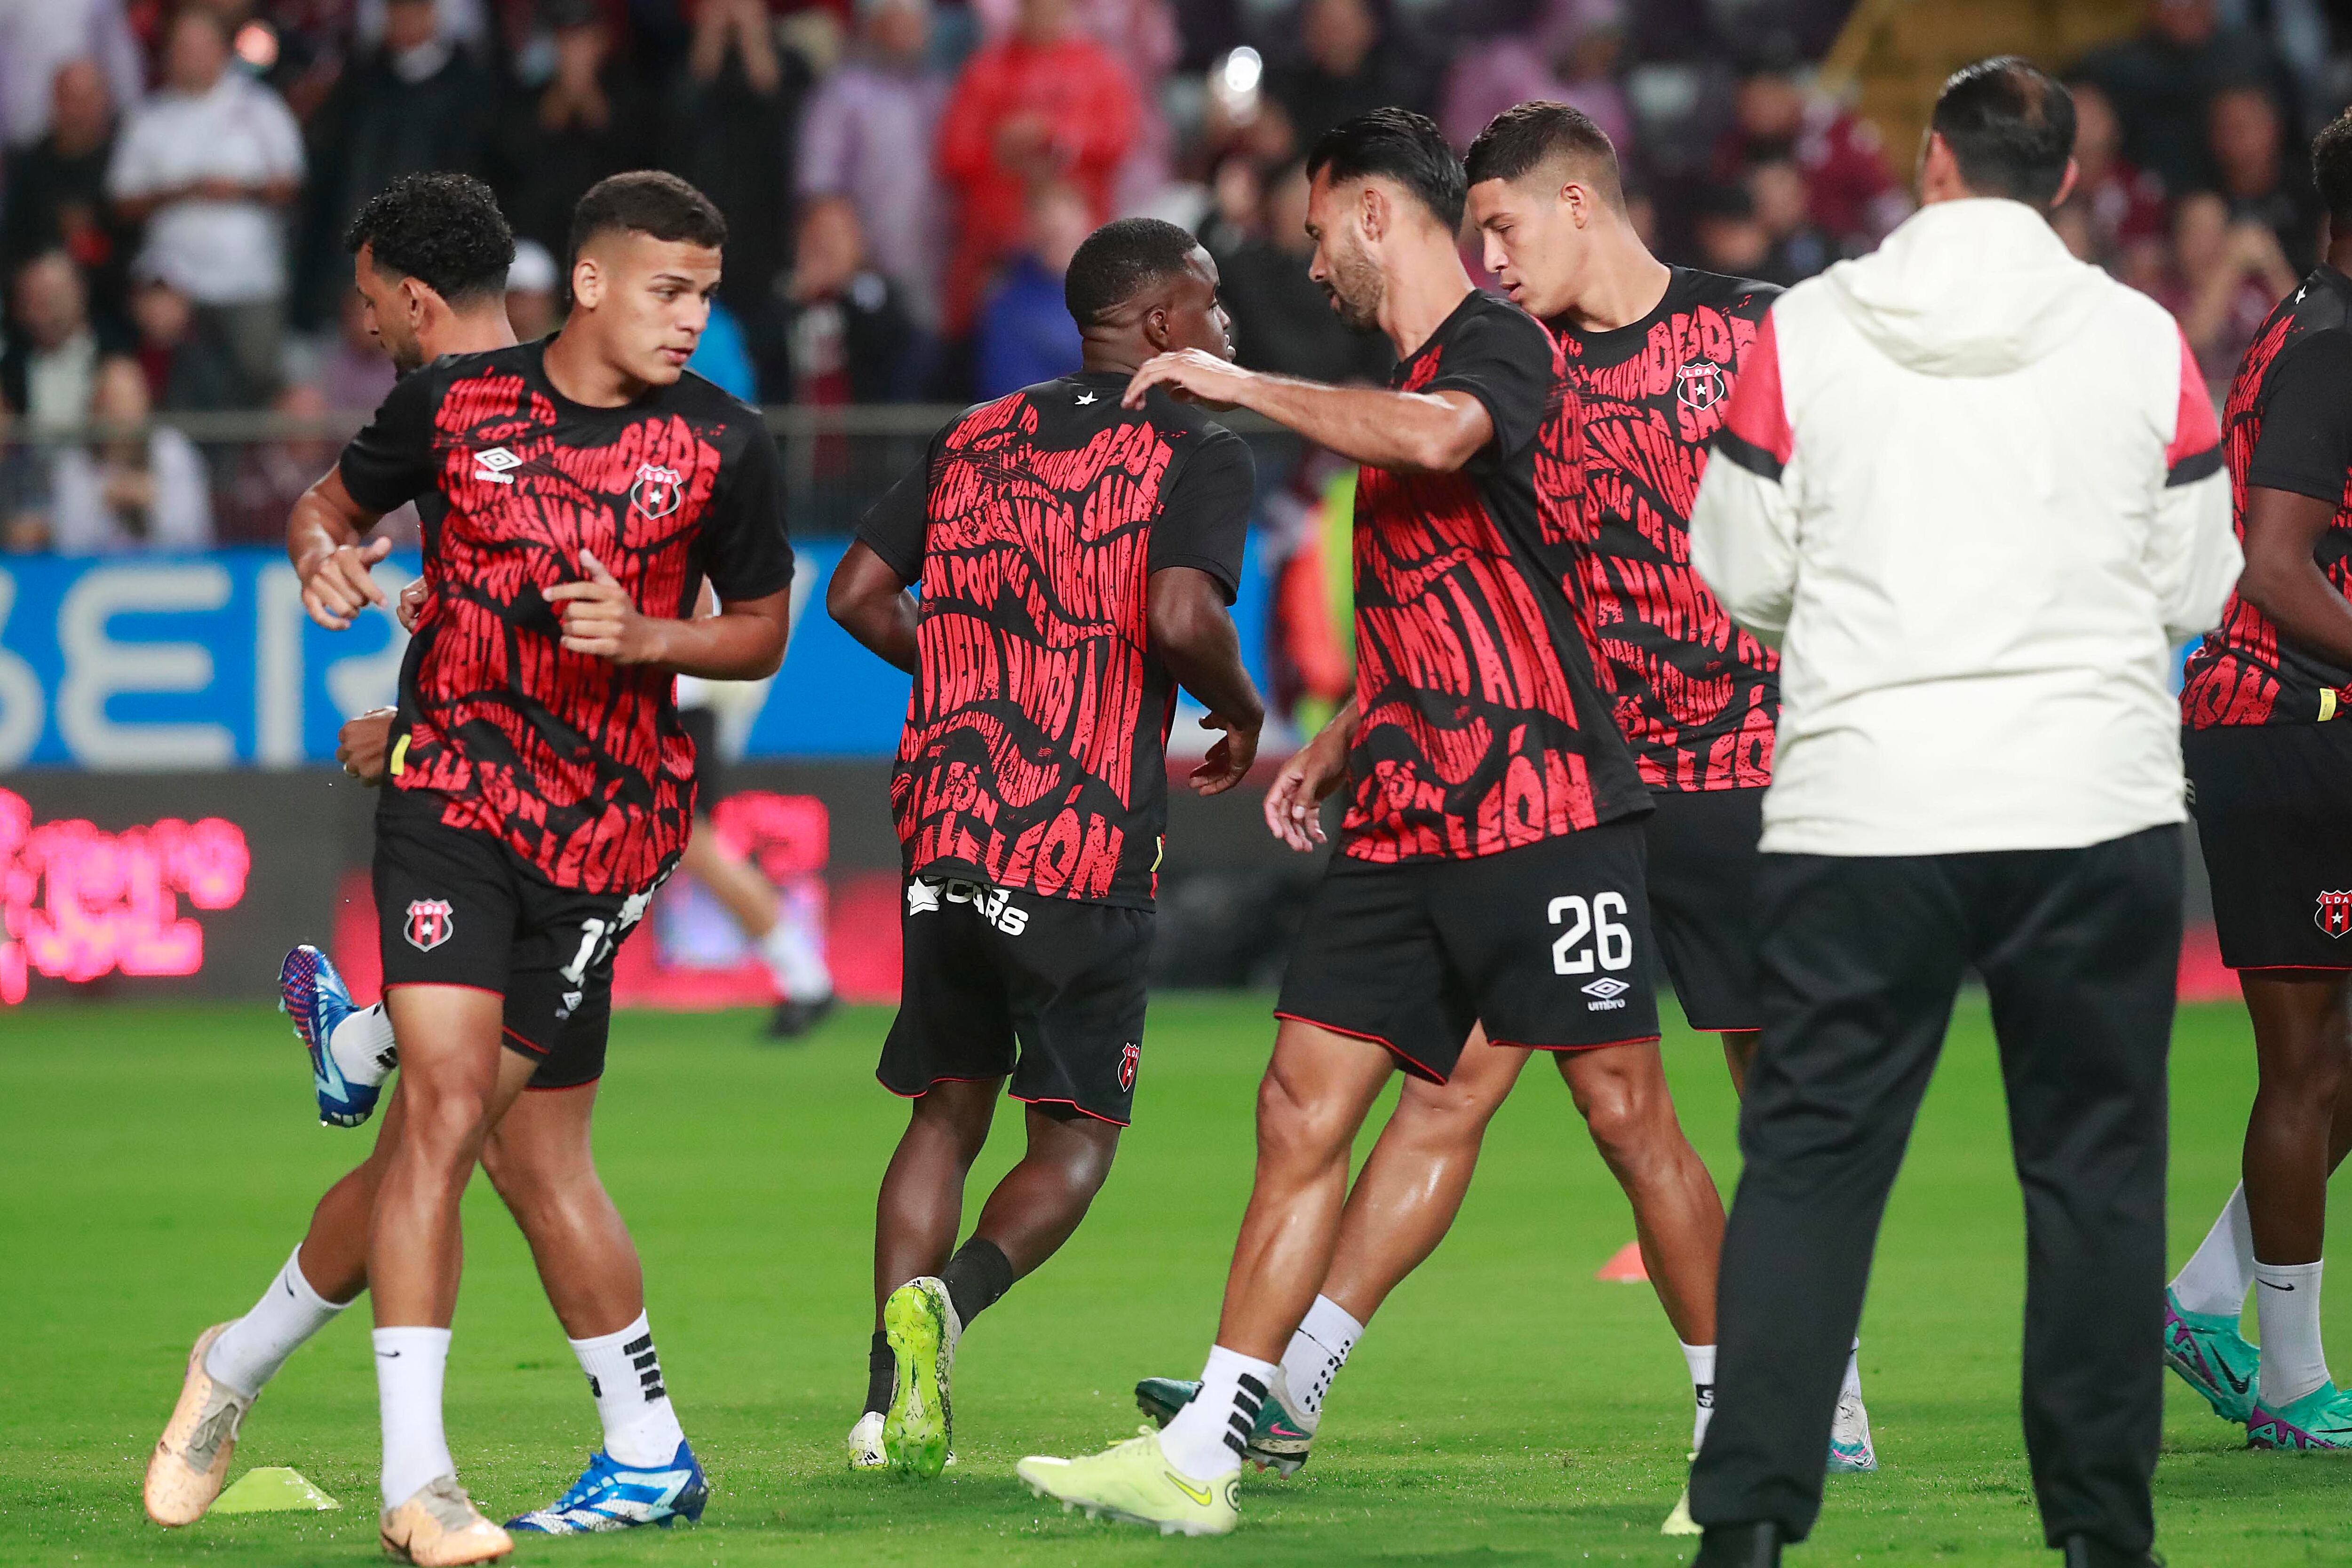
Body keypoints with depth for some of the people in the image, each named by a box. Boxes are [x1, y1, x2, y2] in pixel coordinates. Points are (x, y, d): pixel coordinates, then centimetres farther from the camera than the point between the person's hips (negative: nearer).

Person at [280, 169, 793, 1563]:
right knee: (444, 1107, -15)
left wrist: (645, 637, -10)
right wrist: (325, 552, -8)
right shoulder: (455, 402, -1)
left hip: (610, 822, 2)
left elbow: (763, 633, 10)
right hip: (451, 792, -2)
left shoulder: (725, 445, 0)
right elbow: (334, 502, 15)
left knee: (457, 1120, 6)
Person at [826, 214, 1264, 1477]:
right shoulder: (1196, 453, -4)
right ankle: (946, 1301, -24)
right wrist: (1242, 714, -1)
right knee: (1078, 1134, 3)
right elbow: (1179, 617, -20)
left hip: (946, 825, 5)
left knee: (948, 1111, 14)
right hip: (1090, 850, -5)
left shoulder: (972, 438, 14)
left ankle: (893, 1406, 4)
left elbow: (858, 594, 13)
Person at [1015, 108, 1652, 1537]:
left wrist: (1243, 386, -23)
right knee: (1304, 1106, 2)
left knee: (1628, 1107, -4)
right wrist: (1338, 751, 25)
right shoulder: (1411, 381, 19)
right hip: (1405, 826, 9)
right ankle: (1201, 1456, 0)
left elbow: (1439, 437, -34)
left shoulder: (1499, 346, -9)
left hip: (1544, 812, -9)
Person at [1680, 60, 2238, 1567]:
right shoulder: (2141, 340, 0)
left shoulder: (1805, 331, 0)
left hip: (1861, 806, 0)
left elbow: (1740, 576, 4)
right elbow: (2199, 590, 4)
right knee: (2094, 1162, 8)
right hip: (2094, 805, 0)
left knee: (1812, 1157, 4)